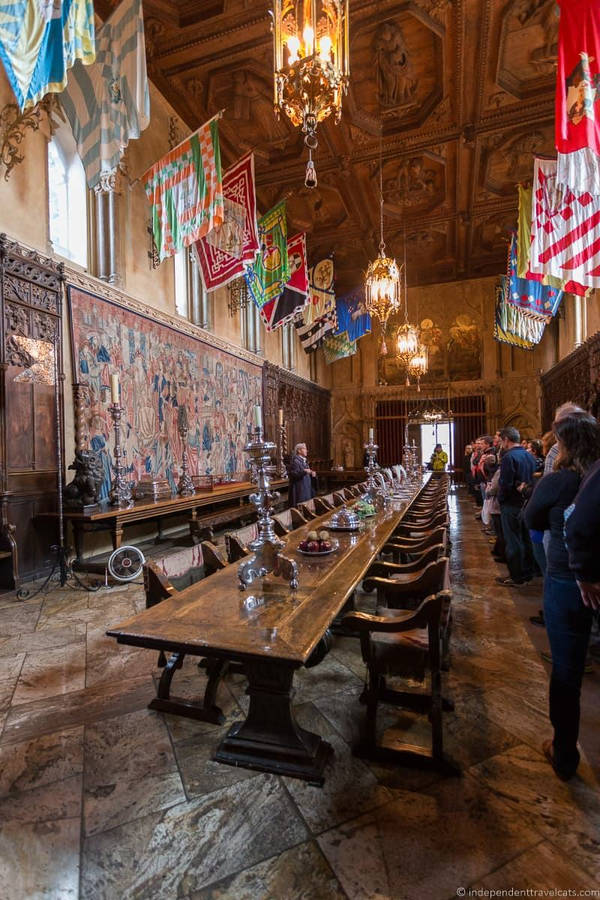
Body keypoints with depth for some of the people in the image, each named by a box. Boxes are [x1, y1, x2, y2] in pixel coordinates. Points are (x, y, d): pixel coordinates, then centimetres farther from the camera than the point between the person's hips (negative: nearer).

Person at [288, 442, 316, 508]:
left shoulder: (304, 460, 14)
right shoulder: (295, 461, -13)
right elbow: (293, 474, -22)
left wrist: (311, 473, 4)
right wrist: (304, 471, -32)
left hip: (306, 487, 9)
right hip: (299, 488, -9)